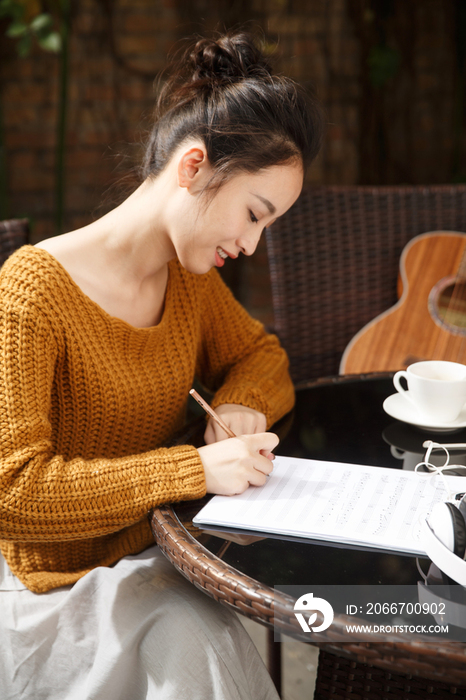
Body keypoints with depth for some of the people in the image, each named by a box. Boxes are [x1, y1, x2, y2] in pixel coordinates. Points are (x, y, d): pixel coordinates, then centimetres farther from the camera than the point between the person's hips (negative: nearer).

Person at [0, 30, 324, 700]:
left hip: (159, 556, 6)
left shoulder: (191, 279, 2)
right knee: (192, 646, -28)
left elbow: (260, 354, 18)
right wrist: (196, 469, -29)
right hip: (58, 583, -5)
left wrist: (239, 401, -8)